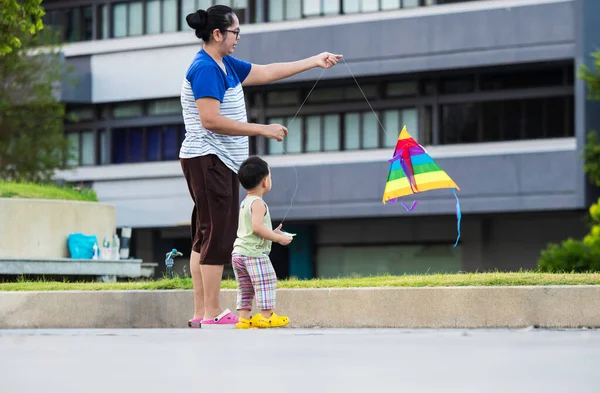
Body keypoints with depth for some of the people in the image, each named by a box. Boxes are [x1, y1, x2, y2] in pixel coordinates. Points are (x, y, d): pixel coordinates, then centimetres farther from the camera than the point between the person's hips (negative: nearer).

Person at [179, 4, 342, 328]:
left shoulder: (225, 66, 14)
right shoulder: (205, 69, -16)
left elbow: (266, 73, 22)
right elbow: (210, 120, -23)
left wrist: (315, 61, 22)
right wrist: (263, 130, -19)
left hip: (221, 162, 10)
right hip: (208, 160, -10)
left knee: (205, 235, 8)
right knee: (217, 233, -11)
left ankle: (201, 313, 10)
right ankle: (212, 315, -10)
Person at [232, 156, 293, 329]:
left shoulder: (244, 203, 18)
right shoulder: (258, 203, -13)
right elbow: (257, 227, -23)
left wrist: (272, 232, 21)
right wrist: (278, 238, -16)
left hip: (238, 252, 10)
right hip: (255, 253, -10)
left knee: (245, 288, 11)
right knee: (266, 283, -4)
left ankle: (244, 317, 9)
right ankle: (266, 316, -3)